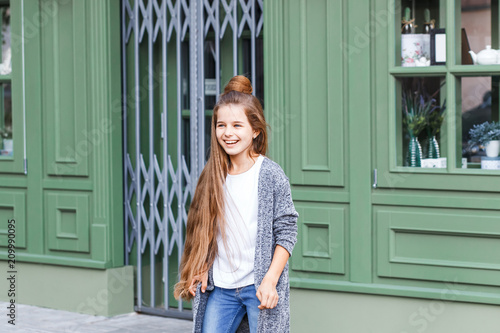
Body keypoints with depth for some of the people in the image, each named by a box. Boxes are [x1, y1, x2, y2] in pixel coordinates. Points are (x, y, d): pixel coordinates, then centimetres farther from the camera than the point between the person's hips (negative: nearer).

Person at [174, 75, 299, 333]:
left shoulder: (270, 174, -7)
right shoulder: (213, 176, 7)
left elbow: (286, 232, -8)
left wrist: (270, 280, -14)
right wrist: (201, 270, 7)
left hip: (259, 286, -5)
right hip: (220, 287, 5)